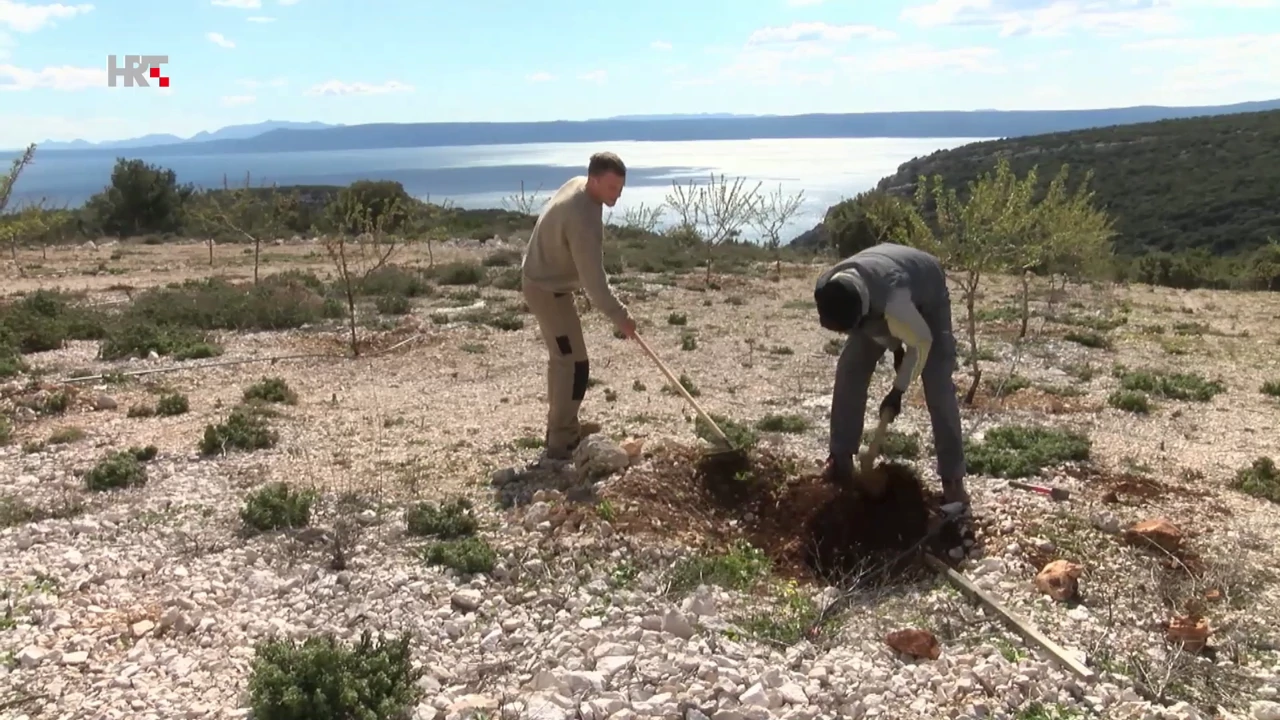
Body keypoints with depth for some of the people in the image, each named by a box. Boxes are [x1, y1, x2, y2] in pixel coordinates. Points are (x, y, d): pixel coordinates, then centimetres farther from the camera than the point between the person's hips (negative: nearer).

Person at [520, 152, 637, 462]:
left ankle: (561, 430, 32)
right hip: (548, 289, -10)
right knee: (574, 365, -8)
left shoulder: (577, 184, -1)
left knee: (562, 358, 20)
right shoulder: (583, 219, -32)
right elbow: (593, 281, -30)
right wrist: (620, 317, -21)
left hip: (544, 280, 10)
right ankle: (560, 445, -4)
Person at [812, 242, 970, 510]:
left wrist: (898, 391, -22)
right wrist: (895, 348, 0)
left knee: (938, 387, -14)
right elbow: (853, 323, -8)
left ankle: (953, 479, -8)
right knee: (849, 369, -5)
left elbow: (921, 343, -30)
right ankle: (840, 459, 7)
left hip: (927, 295, -5)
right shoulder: (825, 291, -30)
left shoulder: (893, 300, -48)